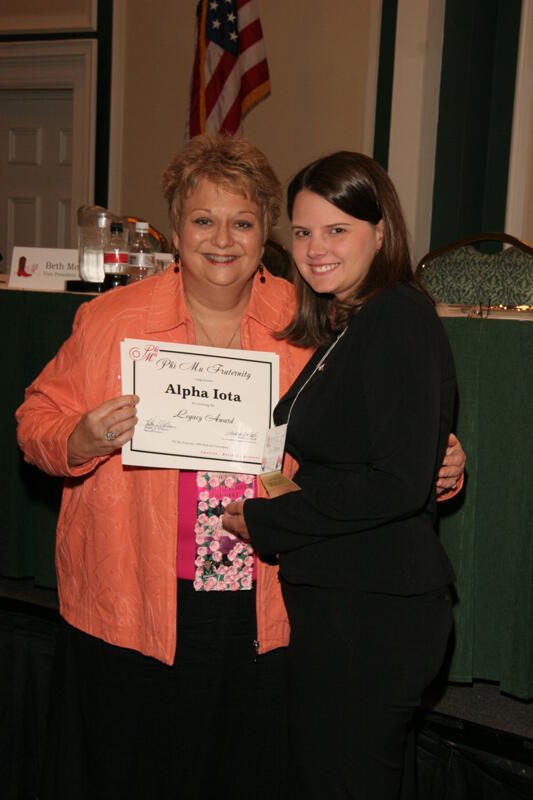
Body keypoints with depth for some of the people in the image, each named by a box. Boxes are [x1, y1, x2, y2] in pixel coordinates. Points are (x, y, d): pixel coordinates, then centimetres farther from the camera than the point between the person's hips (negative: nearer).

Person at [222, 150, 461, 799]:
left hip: (370, 611, -9)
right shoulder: (342, 324, 13)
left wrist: (265, 522, -15)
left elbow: (397, 483, -23)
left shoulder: (397, 320, -16)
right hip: (336, 598, 9)